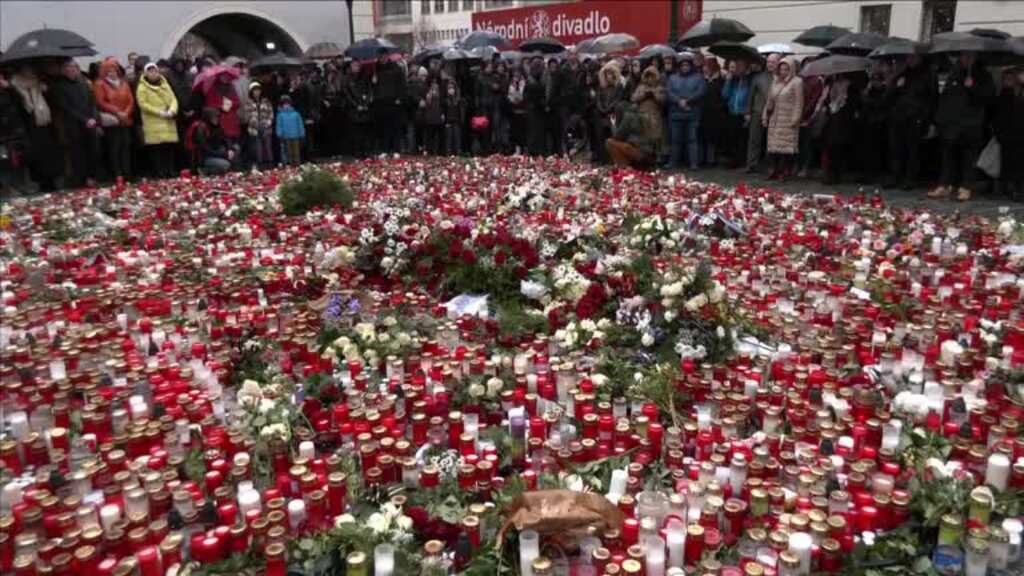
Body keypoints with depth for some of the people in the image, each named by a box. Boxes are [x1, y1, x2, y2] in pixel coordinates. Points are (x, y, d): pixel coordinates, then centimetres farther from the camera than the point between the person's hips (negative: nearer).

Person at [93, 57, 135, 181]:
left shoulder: (123, 82, 18)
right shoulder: (100, 84, 3)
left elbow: (131, 100, 10)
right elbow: (100, 102, -7)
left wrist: (126, 113, -7)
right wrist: (116, 112, -14)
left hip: (126, 120, 5)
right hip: (111, 121, -5)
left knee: (126, 146, 3)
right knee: (114, 147, -7)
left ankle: (127, 173, 6)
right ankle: (117, 174, -8)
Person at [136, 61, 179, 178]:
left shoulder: (165, 84, 16)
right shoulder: (142, 87, -1)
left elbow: (173, 99, 10)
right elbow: (143, 104, -9)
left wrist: (172, 111, -10)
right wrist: (159, 112, -15)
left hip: (168, 123, 5)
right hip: (153, 124, -5)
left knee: (170, 147, 4)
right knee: (156, 149, -7)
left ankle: (170, 171, 10)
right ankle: (159, 172, -5)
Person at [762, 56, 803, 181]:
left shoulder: (796, 82, -3)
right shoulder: (776, 82, 16)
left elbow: (799, 102, -8)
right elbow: (770, 99, 19)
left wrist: (795, 119, -15)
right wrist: (765, 115, 14)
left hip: (787, 121, -6)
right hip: (774, 119, 6)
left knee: (787, 145, -7)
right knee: (773, 145, 4)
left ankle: (786, 171, -2)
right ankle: (776, 170, 12)